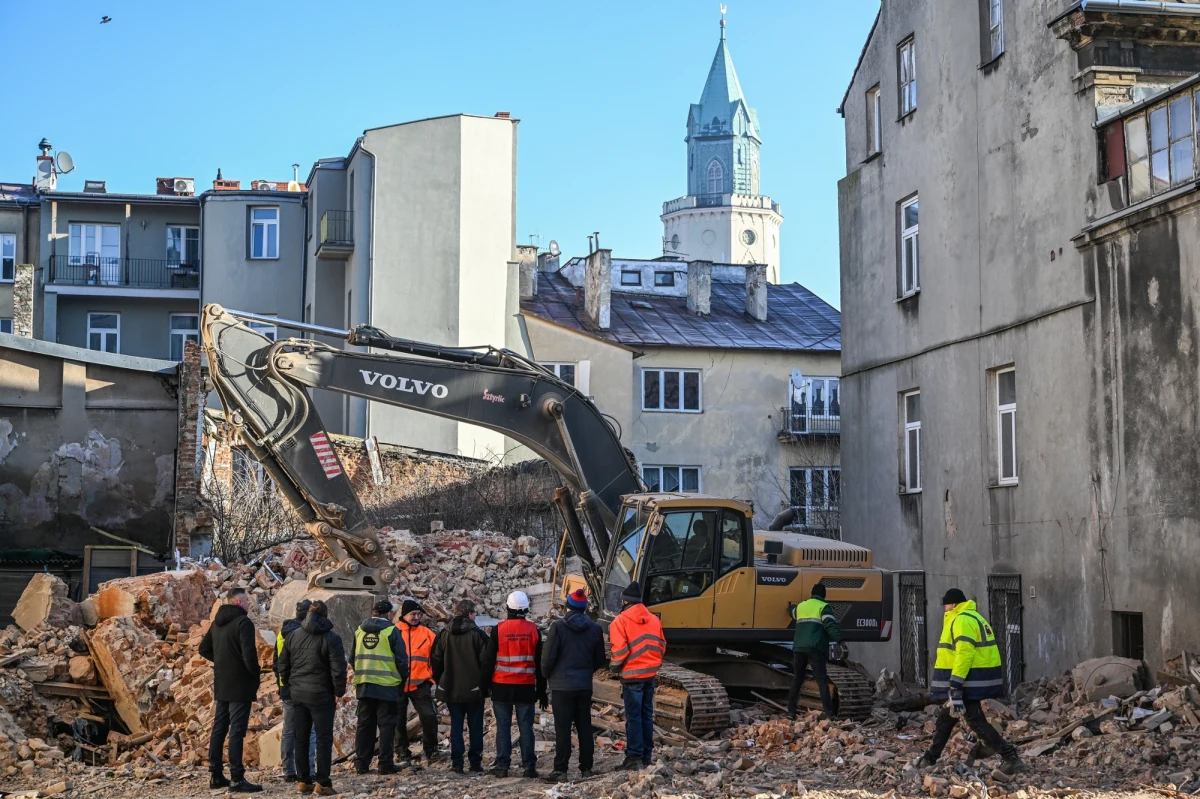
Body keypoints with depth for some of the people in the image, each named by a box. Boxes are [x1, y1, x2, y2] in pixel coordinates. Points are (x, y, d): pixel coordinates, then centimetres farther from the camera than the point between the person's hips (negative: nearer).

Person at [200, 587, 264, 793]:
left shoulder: (217, 623, 11)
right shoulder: (243, 623, -16)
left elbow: (204, 649, 20)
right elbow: (249, 654, -23)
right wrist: (255, 675, -9)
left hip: (221, 685, 8)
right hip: (240, 685, -8)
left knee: (219, 729, 12)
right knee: (237, 732, -7)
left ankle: (216, 776, 18)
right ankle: (237, 779, -7)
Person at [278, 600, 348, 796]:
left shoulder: (293, 636, 7)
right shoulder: (331, 638, -10)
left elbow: (283, 664, 11)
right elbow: (338, 669, -14)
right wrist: (338, 692, -4)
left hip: (298, 693, 5)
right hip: (321, 694, -5)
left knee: (301, 737, 12)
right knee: (324, 738, 0)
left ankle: (303, 781, 16)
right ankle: (322, 783, -3)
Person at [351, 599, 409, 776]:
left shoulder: (360, 630, 8)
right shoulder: (391, 631, -8)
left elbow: (352, 657, 14)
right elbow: (401, 659, -8)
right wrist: (403, 677, 8)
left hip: (363, 685, 5)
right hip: (387, 686, -5)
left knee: (364, 724, 11)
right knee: (386, 725, 1)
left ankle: (361, 763, 11)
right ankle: (385, 764, -1)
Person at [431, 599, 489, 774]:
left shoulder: (444, 635, 3)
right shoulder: (478, 635, -8)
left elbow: (436, 661, 6)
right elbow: (486, 661, -9)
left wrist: (440, 682, 15)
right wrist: (484, 684, 1)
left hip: (451, 689, 3)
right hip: (474, 689, -3)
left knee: (456, 725, 6)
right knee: (475, 726, 6)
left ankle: (457, 763, 3)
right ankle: (475, 761, 6)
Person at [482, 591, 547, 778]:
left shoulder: (499, 629, -5)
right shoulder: (533, 630, 0)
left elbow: (488, 659, -1)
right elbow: (540, 662, 5)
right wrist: (542, 690, 12)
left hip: (501, 686, -1)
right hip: (526, 686, 1)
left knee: (503, 726, 4)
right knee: (526, 726, 4)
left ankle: (502, 766, 4)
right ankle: (529, 766, 3)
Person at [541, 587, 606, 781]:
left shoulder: (558, 627, -11)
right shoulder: (595, 629, 3)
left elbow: (548, 657, -11)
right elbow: (600, 661, 9)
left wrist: (547, 676, 7)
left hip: (561, 685, -4)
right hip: (585, 685, 4)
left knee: (562, 728, -2)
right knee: (584, 727, 10)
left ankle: (560, 769, -3)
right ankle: (586, 768, 13)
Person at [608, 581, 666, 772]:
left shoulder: (621, 621, -11)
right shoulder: (654, 620, 6)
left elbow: (619, 650, -15)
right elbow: (661, 646, 8)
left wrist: (616, 667, 1)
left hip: (632, 675, -5)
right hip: (650, 674, 5)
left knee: (633, 716, -1)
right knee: (647, 715, 13)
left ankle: (634, 757, -3)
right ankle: (647, 756, 18)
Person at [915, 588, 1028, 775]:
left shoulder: (962, 620, -14)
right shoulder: (974, 618, 20)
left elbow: (964, 653, -24)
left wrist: (955, 684, -26)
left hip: (969, 680, -11)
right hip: (975, 679, 11)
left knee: (976, 721, -9)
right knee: (946, 717, 18)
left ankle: (1011, 759, -11)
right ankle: (929, 758, 28)